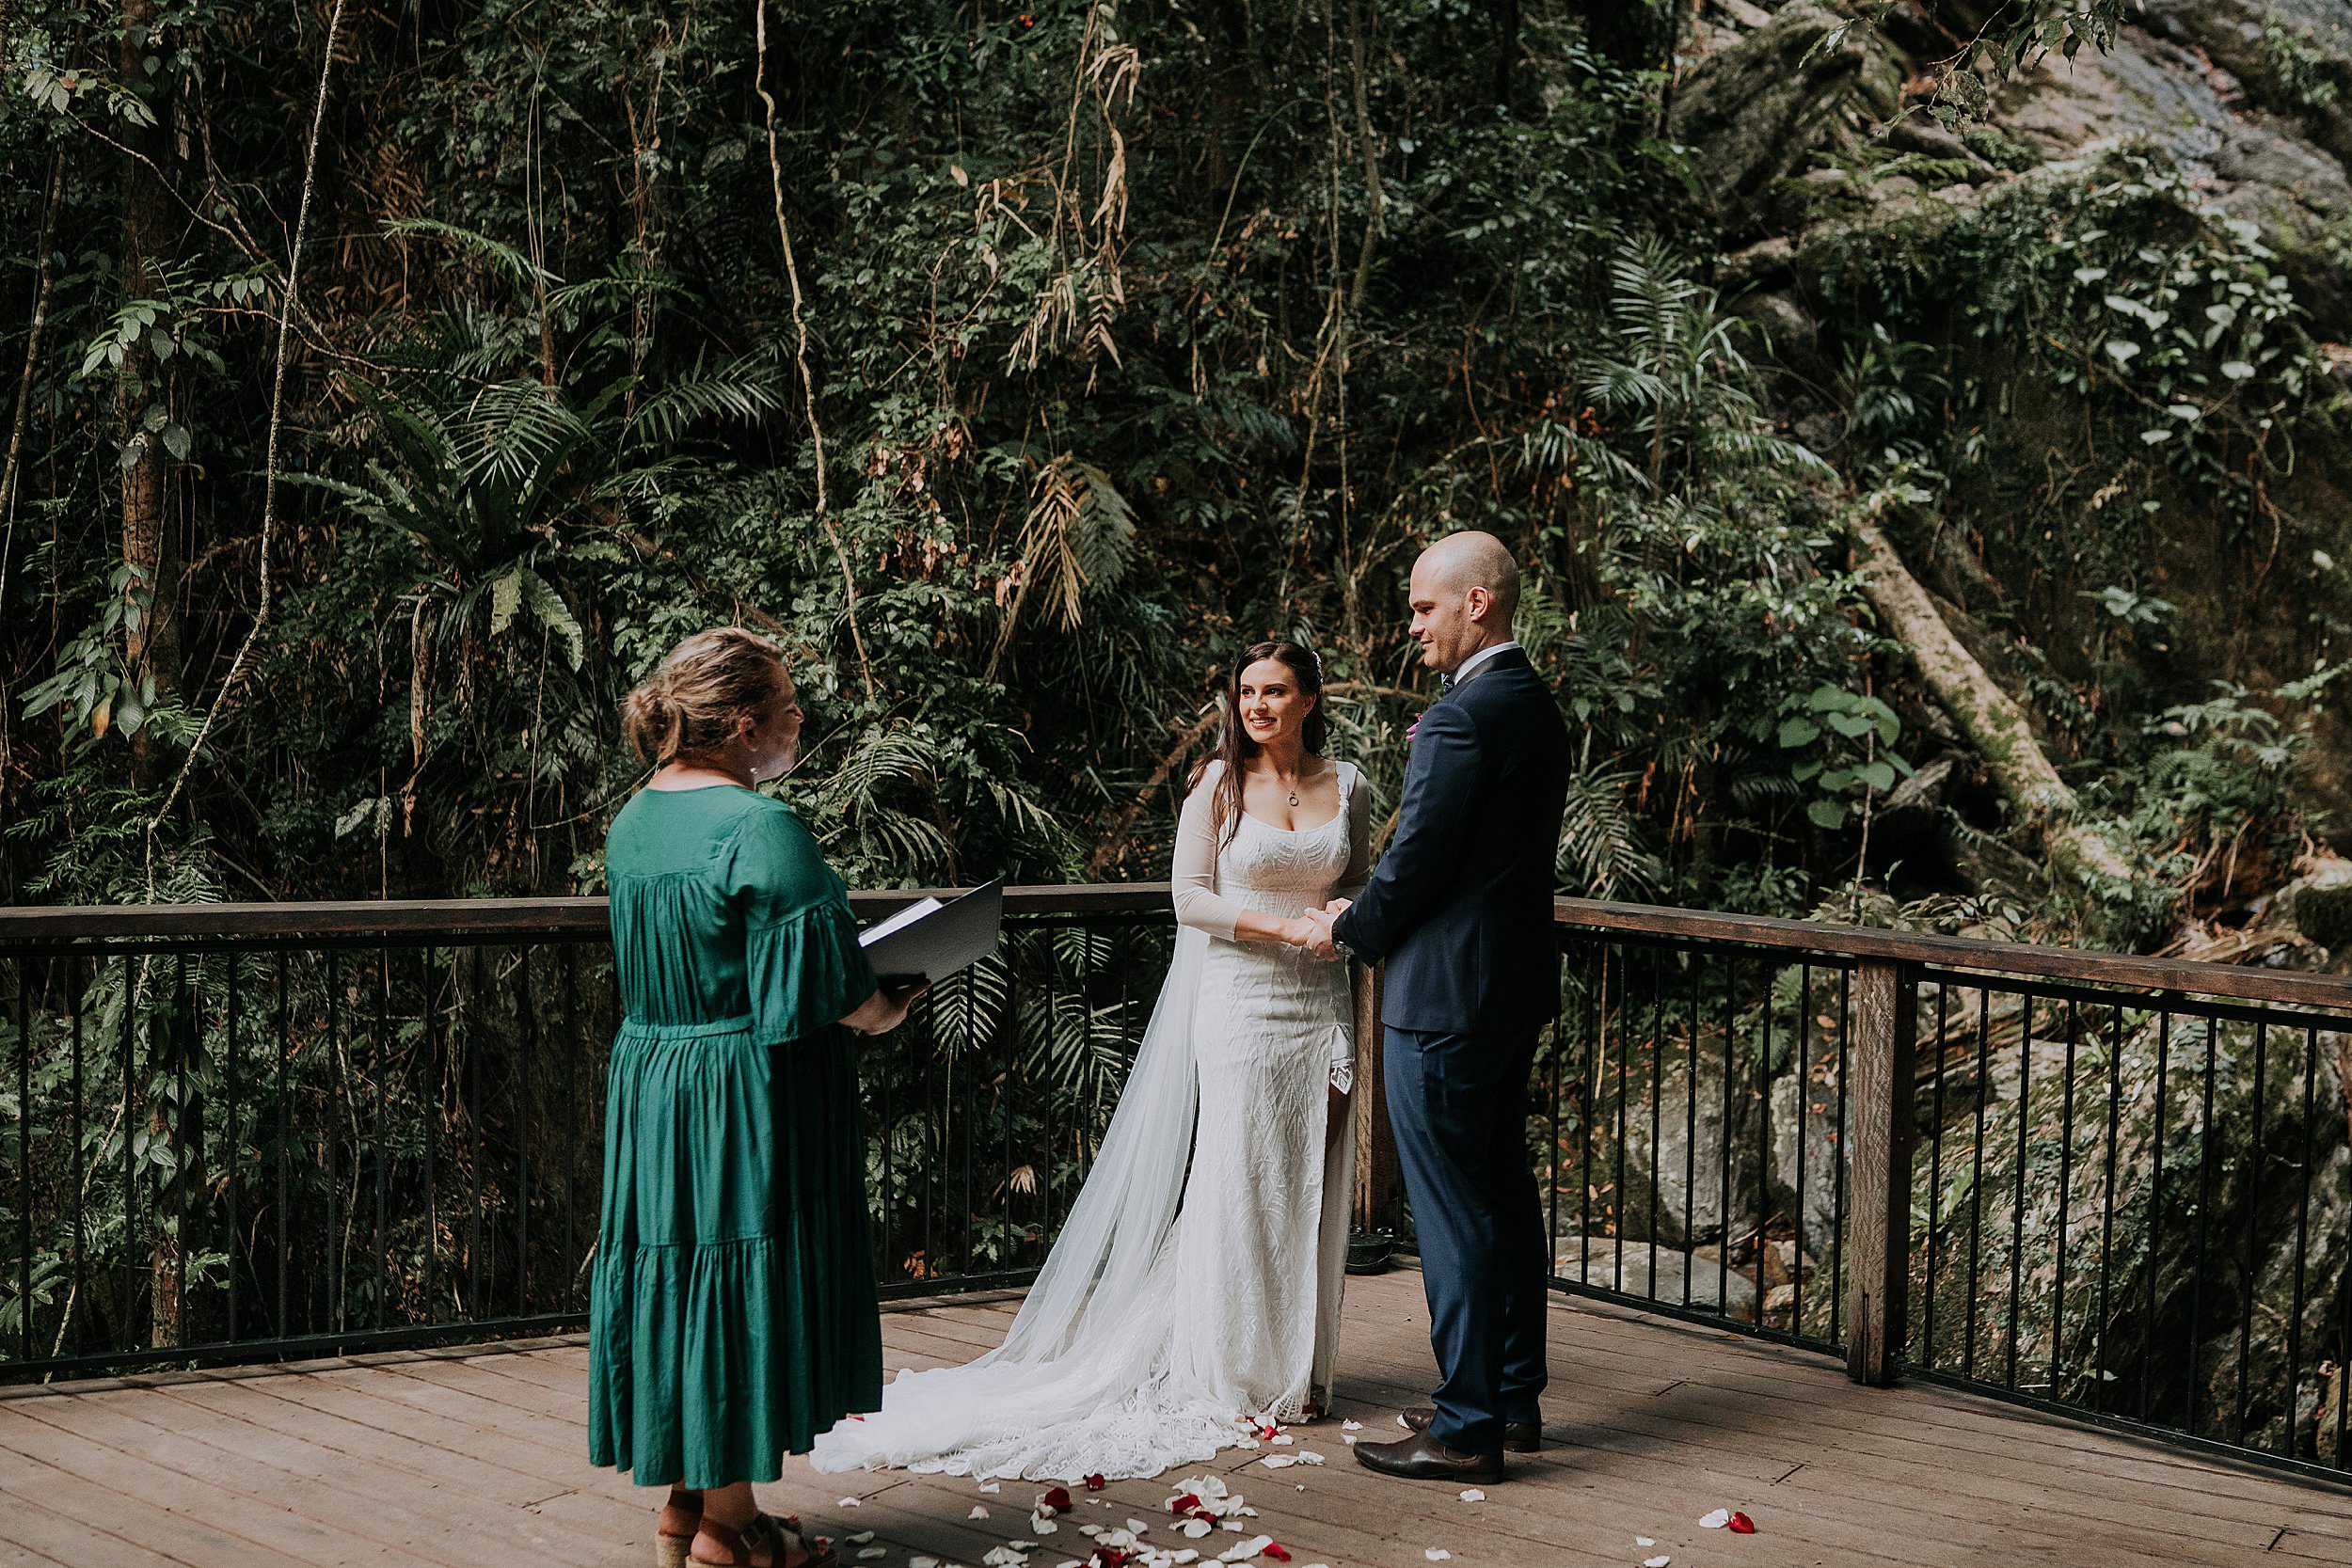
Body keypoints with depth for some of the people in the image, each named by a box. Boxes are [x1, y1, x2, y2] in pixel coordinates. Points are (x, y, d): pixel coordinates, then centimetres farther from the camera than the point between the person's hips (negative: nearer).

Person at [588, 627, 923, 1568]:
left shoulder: (632, 821, 7)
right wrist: (884, 1013, -2)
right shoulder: (761, 829, -20)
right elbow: (810, 987, -22)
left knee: (679, 1272, 15)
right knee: (741, 1278, 3)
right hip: (745, 1100, -8)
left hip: (648, 1087, 8)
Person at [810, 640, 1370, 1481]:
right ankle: (1233, 1377, 5)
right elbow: (1190, 898, -5)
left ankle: (1298, 1370, 17)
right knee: (1234, 1182, -3)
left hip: (1318, 1002, 3)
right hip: (1236, 1000, -3)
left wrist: (1342, 925, -7)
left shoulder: (1346, 787, 9)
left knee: (1308, 1185, 6)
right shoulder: (1217, 784, -1)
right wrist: (1281, 925, -17)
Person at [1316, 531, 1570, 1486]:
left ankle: (1465, 1429, 3)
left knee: (1452, 1211, -3)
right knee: (1505, 1194, 16)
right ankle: (1513, 1397, 26)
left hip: (1445, 996, -10)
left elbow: (1418, 861, -18)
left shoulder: (1461, 718, -19)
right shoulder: (1536, 707, 12)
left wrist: (1350, 929, -1)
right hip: (1514, 988, 10)